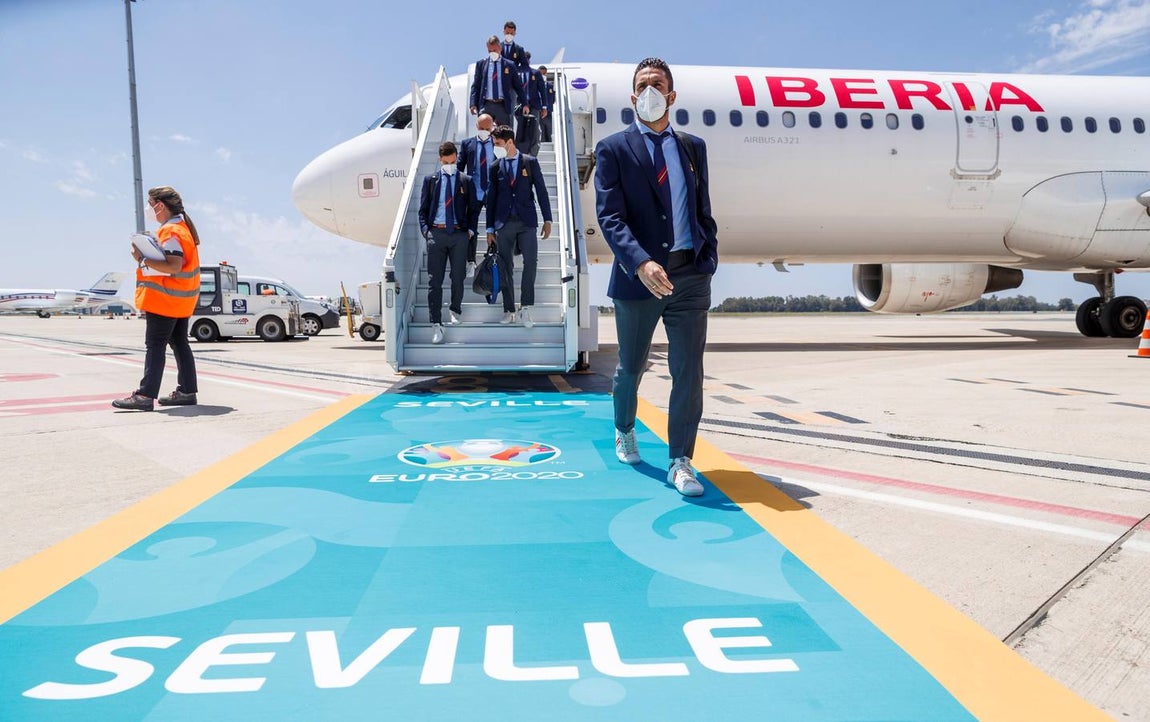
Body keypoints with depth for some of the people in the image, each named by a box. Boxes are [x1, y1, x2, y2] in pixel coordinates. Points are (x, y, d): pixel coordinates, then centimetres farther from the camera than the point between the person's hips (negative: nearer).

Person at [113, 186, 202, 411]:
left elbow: (174, 266, -26)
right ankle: (187, 391, 18)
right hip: (181, 300, 10)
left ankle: (145, 395, -10)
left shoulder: (170, 232, -16)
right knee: (179, 343, 13)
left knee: (155, 345, -9)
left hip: (165, 299, -10)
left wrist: (143, 260, -20)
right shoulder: (184, 226, 14)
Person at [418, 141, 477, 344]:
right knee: (434, 280, -4)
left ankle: (455, 311, 29)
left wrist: (471, 230, -1)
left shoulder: (465, 181, 10)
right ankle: (436, 324, -2)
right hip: (436, 233, 0)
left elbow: (472, 209, 12)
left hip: (459, 234, 0)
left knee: (458, 277, 5)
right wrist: (425, 229, -3)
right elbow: (423, 208, 11)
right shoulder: (430, 180, 12)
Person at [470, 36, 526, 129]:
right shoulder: (481, 64, 10)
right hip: (486, 106, 0)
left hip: (503, 106, 0)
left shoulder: (509, 65, 8)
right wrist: (473, 104, -5)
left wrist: (525, 104, 7)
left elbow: (518, 86, 12)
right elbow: (475, 86, 8)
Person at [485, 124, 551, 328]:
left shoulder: (530, 162, 4)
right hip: (504, 223, 2)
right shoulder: (496, 167, 9)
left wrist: (547, 220, 1)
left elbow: (541, 191, 6)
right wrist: (490, 229, 9)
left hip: (526, 221, -2)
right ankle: (509, 310, 9)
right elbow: (491, 198, 11)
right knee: (505, 267, 2)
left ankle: (526, 307, -9)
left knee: (531, 261, -16)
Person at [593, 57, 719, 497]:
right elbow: (610, 216, -11)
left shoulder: (693, 147, 14)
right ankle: (624, 432, 41)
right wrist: (641, 263, -25)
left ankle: (680, 462, 8)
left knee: (689, 370, -2)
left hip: (690, 276, 3)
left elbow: (703, 210, 17)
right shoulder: (613, 149, 0)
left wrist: (709, 258, 4)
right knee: (631, 367, 14)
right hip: (638, 277, -2)